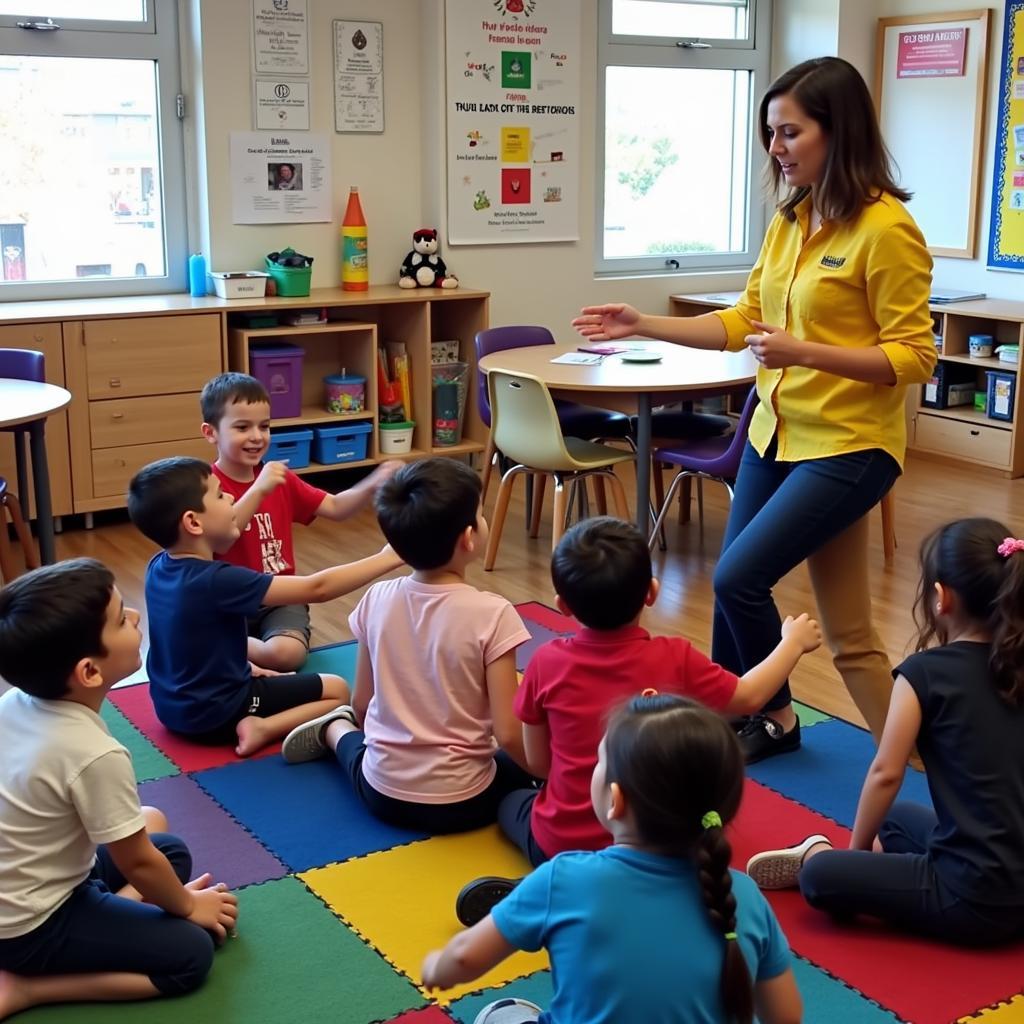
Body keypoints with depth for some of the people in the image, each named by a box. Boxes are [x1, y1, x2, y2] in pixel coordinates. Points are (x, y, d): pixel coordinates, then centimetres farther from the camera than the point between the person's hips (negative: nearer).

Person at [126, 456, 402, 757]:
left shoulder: (158, 567, -6)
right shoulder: (217, 581, -31)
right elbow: (316, 588, -29)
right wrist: (387, 558, -22)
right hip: (215, 713, -9)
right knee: (336, 690, 2)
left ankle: (261, 723, 12)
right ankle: (265, 728, -13)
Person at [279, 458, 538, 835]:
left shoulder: (377, 599, -8)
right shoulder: (492, 615, -21)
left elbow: (361, 703, 4)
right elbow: (509, 734, -19)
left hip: (383, 792, 5)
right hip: (460, 803, -5)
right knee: (519, 767, 29)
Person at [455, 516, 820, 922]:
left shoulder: (546, 664, -16)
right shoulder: (675, 660, -17)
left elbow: (537, 763, -4)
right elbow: (748, 696, 1)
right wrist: (793, 642, 18)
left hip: (563, 844, 1)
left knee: (513, 802, 33)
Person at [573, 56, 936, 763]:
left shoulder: (886, 228, -15)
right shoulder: (789, 222, 7)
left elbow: (914, 358, -15)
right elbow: (745, 322, 12)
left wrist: (805, 352, -26)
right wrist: (645, 325, 5)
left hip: (848, 444, -7)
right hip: (776, 434, 7)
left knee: (740, 577, -10)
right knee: (736, 584, 11)